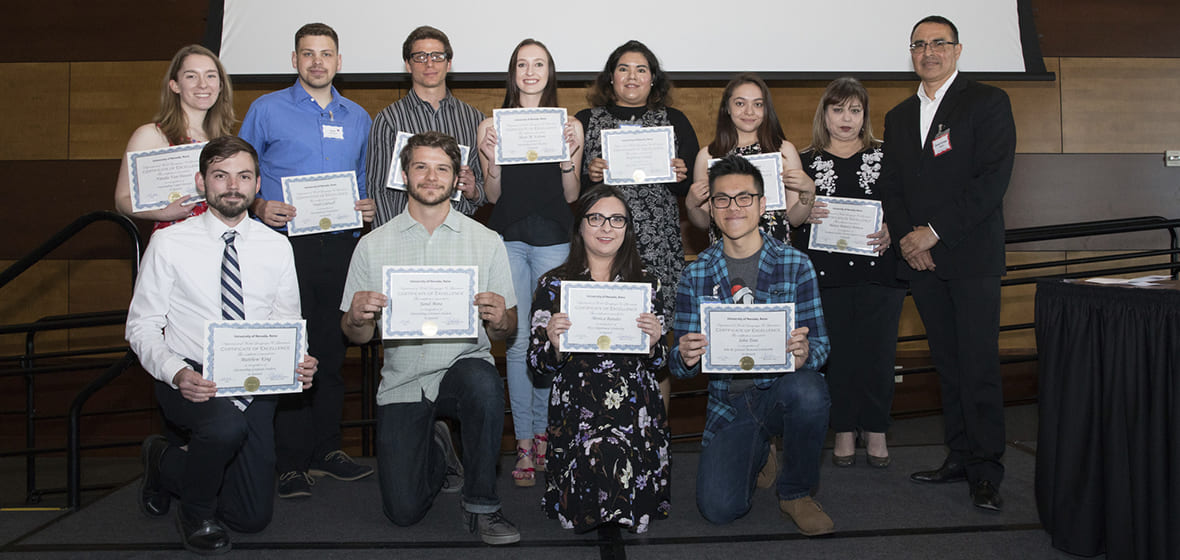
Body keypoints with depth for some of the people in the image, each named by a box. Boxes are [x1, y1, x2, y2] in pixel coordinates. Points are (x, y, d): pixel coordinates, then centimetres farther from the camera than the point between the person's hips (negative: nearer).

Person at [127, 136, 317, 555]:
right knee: (227, 423, -39)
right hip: (190, 379, -3)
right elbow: (141, 328, -3)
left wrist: (300, 363, -15)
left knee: (253, 517, 0)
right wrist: (177, 373, -22)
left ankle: (167, 464, 30)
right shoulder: (169, 244, -3)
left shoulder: (277, 248, 4)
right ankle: (196, 514, -4)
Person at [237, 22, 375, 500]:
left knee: (333, 350, 8)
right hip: (287, 244, -3)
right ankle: (292, 461, 4)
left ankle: (326, 450, 19)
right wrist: (259, 207, -12)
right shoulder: (267, 110, 5)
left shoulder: (358, 118, 16)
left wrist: (370, 206, 1)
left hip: (340, 246, 4)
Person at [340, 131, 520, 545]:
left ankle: (481, 506, -15)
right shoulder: (373, 246, 3)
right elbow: (355, 336, 5)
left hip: (464, 365, -1)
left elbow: (506, 331, 2)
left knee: (483, 382, -38)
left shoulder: (486, 242, 1)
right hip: (402, 381, 1)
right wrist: (358, 318, -19)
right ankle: (437, 453, 28)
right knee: (403, 510, -9)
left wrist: (499, 320, -22)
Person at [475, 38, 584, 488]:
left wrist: (567, 158, -10)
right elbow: (492, 196, 6)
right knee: (517, 340, -2)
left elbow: (571, 196, 7)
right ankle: (524, 443, 7)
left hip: (553, 239, 0)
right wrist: (493, 161, -12)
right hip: (508, 237, 0)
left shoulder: (569, 126, 7)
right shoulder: (491, 126, 7)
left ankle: (543, 433, 17)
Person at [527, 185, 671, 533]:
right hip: (576, 409, -1)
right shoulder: (554, 286, 5)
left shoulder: (645, 285, 11)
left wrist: (653, 344, -10)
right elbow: (539, 367, 4)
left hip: (636, 409, 1)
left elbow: (657, 364, 12)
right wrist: (554, 344, -18)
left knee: (639, 499, -21)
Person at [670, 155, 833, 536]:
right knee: (719, 508, -17)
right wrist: (686, 358, -23)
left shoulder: (796, 265, -2)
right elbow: (679, 365, 3)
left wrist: (804, 353, -28)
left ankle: (795, 493, -6)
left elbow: (820, 343, -3)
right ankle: (758, 453, 22)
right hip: (728, 404, 1)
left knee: (807, 389, -37)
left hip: (781, 390, -1)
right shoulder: (696, 275, 2)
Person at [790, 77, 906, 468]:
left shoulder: (885, 157, 11)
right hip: (826, 271, 0)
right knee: (837, 351, 0)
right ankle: (844, 431, 13)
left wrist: (891, 232, -10)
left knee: (878, 351, 0)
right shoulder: (806, 162, 10)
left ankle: (876, 431, 14)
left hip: (879, 269, 0)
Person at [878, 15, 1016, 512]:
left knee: (978, 365, -6)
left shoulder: (988, 102, 1)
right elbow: (890, 187, 14)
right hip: (920, 259, 5)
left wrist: (935, 230, -14)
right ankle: (960, 456, 17)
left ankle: (986, 470, 2)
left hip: (971, 255, -5)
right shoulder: (899, 117, 18)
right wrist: (906, 237, -4)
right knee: (946, 363, 9)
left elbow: (994, 177, -9)